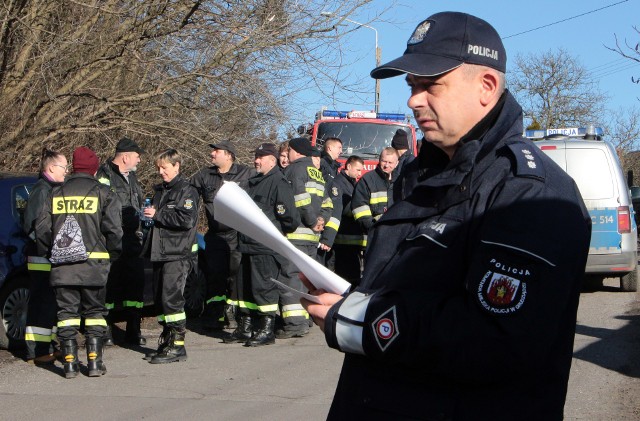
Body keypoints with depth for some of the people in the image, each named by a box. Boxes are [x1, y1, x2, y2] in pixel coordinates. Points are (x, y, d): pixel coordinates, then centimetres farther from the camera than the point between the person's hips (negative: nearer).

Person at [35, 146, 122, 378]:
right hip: (94, 264, -2)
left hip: (61, 265, 2)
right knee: (94, 311, 7)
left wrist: (49, 254, 19)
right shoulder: (103, 194, 0)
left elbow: (42, 228, 8)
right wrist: (113, 253, 10)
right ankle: (94, 361, 5)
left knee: (67, 311, 7)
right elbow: (113, 229, -5)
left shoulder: (56, 194, 9)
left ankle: (70, 362, 5)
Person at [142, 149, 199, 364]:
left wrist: (158, 215, -16)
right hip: (160, 253, 9)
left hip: (178, 254, -9)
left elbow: (187, 219, -21)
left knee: (171, 298, -12)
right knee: (159, 298, 10)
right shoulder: (160, 191, 19)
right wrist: (148, 214, 10)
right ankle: (166, 341, 20)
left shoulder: (187, 191, -7)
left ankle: (178, 346, -7)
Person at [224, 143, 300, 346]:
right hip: (248, 245, 10)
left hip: (266, 247, -10)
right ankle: (244, 328, 23)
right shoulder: (254, 182, 17)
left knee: (264, 287, -6)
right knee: (244, 286, 14)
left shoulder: (278, 183, -13)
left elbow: (290, 217, -19)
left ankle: (267, 330, 2)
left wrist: (276, 232, -5)